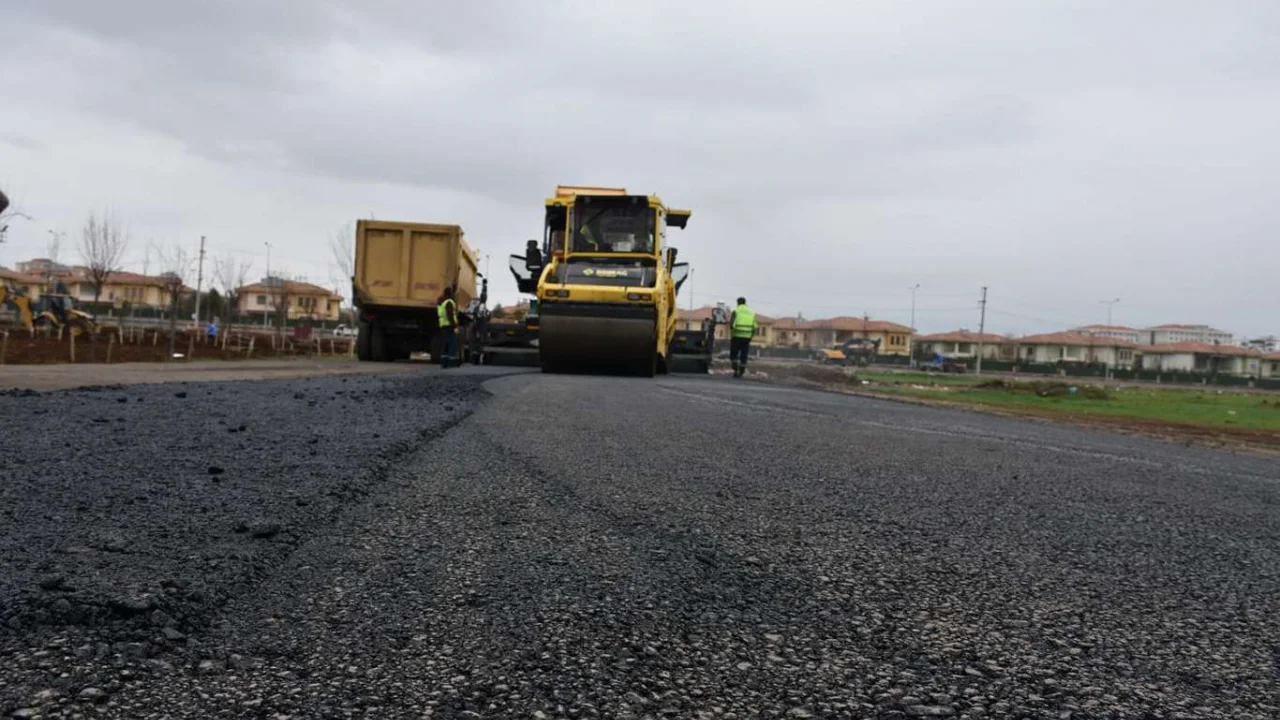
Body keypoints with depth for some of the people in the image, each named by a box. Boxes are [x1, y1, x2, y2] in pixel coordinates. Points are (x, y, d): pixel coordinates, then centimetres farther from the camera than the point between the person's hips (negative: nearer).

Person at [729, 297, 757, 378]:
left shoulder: (736, 311, -1)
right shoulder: (751, 312, 10)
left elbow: (732, 324, -12)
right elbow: (755, 327, 5)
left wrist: (731, 335, 1)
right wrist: (751, 337, 13)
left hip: (737, 336, -3)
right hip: (747, 337, 3)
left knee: (733, 355, 8)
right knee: (743, 356, 8)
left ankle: (736, 370, -8)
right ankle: (741, 373, 5)